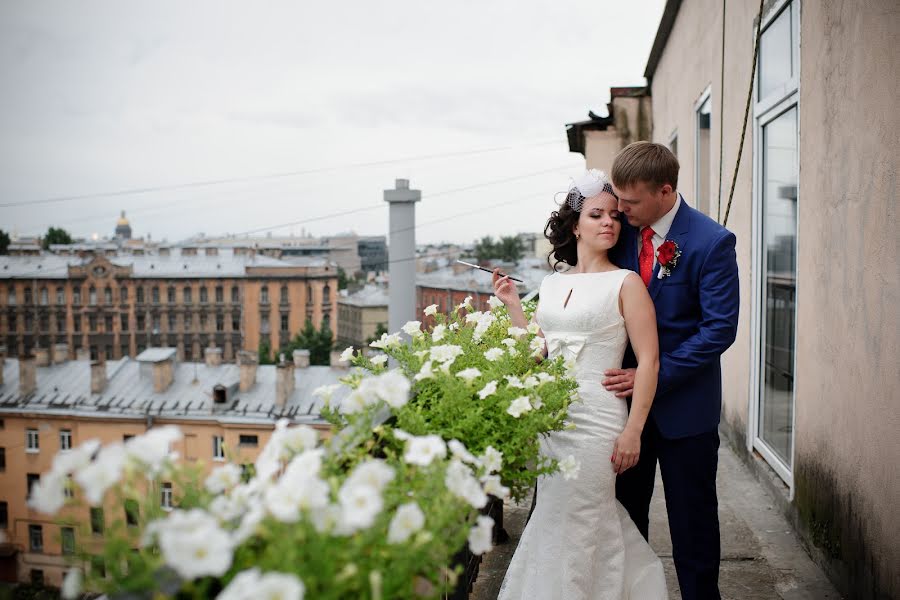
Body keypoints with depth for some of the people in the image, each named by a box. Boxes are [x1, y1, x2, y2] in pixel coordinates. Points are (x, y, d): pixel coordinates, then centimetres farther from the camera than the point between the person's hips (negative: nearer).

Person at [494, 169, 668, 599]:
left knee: (573, 531, 2)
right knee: (552, 524, 14)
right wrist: (512, 304, 6)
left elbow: (648, 360, -9)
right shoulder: (551, 284, 10)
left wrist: (632, 432, -13)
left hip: (597, 422, -5)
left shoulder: (625, 283, -5)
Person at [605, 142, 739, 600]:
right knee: (625, 511, 15)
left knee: (691, 519, 10)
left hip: (684, 403, -4)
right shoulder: (622, 230, 0)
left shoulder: (711, 242, -14)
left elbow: (720, 328, -17)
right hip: (627, 395, 4)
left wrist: (654, 376, -21)